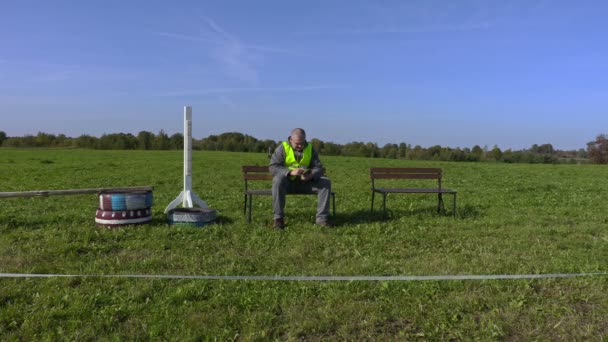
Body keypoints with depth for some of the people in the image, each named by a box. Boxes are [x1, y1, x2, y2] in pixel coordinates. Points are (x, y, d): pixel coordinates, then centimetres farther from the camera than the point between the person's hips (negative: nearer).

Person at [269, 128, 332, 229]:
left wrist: (310, 175, -24)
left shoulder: (310, 148, 5)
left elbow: (318, 168, 0)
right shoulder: (282, 148, -5)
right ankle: (278, 218, -29)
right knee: (278, 180, -36)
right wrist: (291, 172, -32)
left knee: (326, 182, -17)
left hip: (304, 182, 3)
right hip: (287, 182, -3)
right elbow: (273, 167, -15)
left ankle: (322, 218, -15)